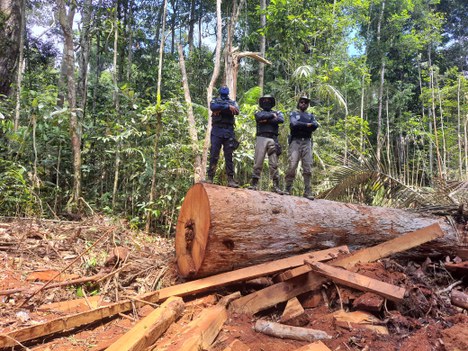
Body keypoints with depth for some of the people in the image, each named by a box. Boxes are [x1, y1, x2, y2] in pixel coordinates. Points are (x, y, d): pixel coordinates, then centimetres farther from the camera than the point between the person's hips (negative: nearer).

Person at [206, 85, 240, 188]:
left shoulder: (233, 102, 18)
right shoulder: (215, 101, 15)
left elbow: (236, 111, -5)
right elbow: (213, 107, -10)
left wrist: (221, 109, -10)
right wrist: (228, 107, -14)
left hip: (229, 131, 1)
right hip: (217, 131, -1)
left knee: (229, 156, 0)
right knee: (214, 155, -3)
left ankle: (230, 179, -2)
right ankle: (210, 177, 1)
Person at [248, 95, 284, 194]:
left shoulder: (277, 113, 22)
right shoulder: (259, 113, 20)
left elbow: (281, 120, -2)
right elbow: (260, 117, -6)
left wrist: (267, 120, -3)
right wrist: (272, 115, 3)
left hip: (273, 140, 1)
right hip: (261, 138, 0)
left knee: (274, 163, -4)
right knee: (258, 162, -5)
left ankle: (275, 185, -5)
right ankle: (254, 183, -3)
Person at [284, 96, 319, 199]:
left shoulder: (311, 116, 23)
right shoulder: (293, 114, 16)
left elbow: (315, 126, 1)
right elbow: (294, 124, -7)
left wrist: (300, 126, -6)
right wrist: (307, 125, -5)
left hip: (307, 142, 3)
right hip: (295, 141, -2)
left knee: (308, 167, -5)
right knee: (292, 166, -12)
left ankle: (307, 191, -5)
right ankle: (288, 189, -7)